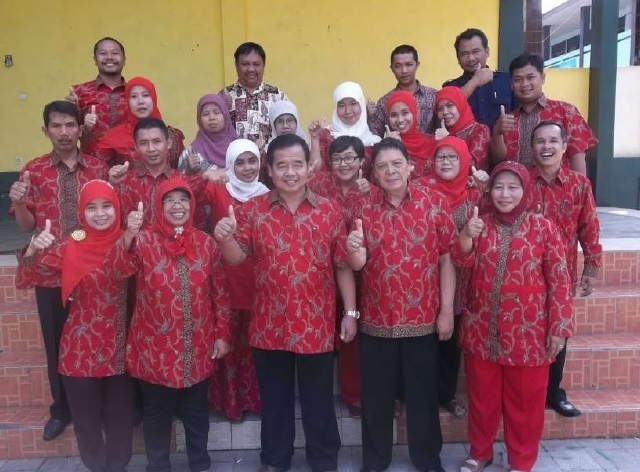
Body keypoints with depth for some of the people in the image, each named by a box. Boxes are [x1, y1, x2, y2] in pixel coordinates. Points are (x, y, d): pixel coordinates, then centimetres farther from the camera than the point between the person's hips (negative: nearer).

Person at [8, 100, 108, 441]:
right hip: (50, 273, 0)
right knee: (56, 343, 12)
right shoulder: (33, 170, 2)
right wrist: (18, 204, -17)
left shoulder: (98, 169, 3)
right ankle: (61, 409, 32)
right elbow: (27, 225, 2)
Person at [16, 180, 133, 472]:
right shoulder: (70, 245, -6)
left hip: (118, 346, 1)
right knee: (86, 417, 13)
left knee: (120, 415, 14)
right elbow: (27, 278, -6)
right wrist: (33, 249, -26)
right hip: (80, 347, 0)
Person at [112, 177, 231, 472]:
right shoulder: (145, 240, -6)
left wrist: (222, 334, 3)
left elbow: (220, 293, 5)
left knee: (196, 410, 17)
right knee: (157, 412, 13)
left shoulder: (207, 243, 1)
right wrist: (129, 236, -44)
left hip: (198, 347, 2)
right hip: (156, 348, -2)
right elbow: (120, 267, -26)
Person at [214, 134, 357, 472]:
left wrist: (350, 312, -2)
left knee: (319, 400, 14)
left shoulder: (329, 210, -1)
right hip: (269, 325, 1)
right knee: (274, 399, 17)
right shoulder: (252, 209, -1)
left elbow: (343, 265, 1)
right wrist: (224, 239, -25)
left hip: (317, 325, 0)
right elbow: (237, 258, -4)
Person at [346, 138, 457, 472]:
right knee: (376, 396, 12)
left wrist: (446, 310, -6)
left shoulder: (434, 203, -4)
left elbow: (447, 258, -3)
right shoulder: (365, 210, 3)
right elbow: (358, 265, 1)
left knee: (423, 394, 13)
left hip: (423, 318, -1)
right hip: (375, 320, 2)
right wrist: (354, 249, -23)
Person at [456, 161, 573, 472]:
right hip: (482, 330, 2)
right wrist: (466, 235, -30)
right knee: (482, 397, 16)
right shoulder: (480, 224, 3)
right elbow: (463, 262, -11)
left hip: (528, 333, -2)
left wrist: (558, 328, -6)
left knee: (524, 402, 12)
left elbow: (559, 280, -4)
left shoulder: (543, 227, -5)